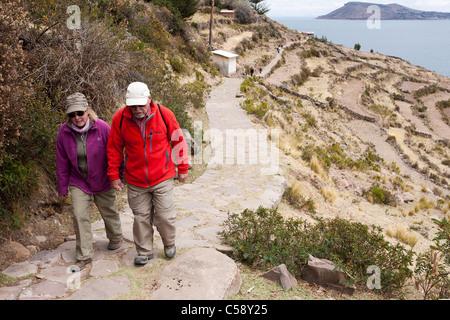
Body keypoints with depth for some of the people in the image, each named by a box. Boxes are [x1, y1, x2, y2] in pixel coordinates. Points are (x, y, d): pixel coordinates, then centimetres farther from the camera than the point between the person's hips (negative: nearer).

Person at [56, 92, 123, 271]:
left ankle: (116, 239, 44)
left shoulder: (102, 128, -18)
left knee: (109, 212, 16)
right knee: (79, 216, -6)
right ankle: (84, 256, 8)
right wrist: (62, 187, 4)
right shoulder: (64, 132, -10)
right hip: (78, 182, 2)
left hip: (103, 182, -1)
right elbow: (62, 162, -1)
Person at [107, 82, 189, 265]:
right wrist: (114, 176, 4)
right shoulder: (120, 118, -8)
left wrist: (183, 169, 6)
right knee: (141, 217, 10)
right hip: (135, 181, 1)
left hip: (162, 178, -1)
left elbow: (178, 141, 1)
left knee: (164, 216, 5)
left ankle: (169, 244, 34)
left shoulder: (164, 114, -11)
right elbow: (114, 148, 3)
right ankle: (144, 252, 29)